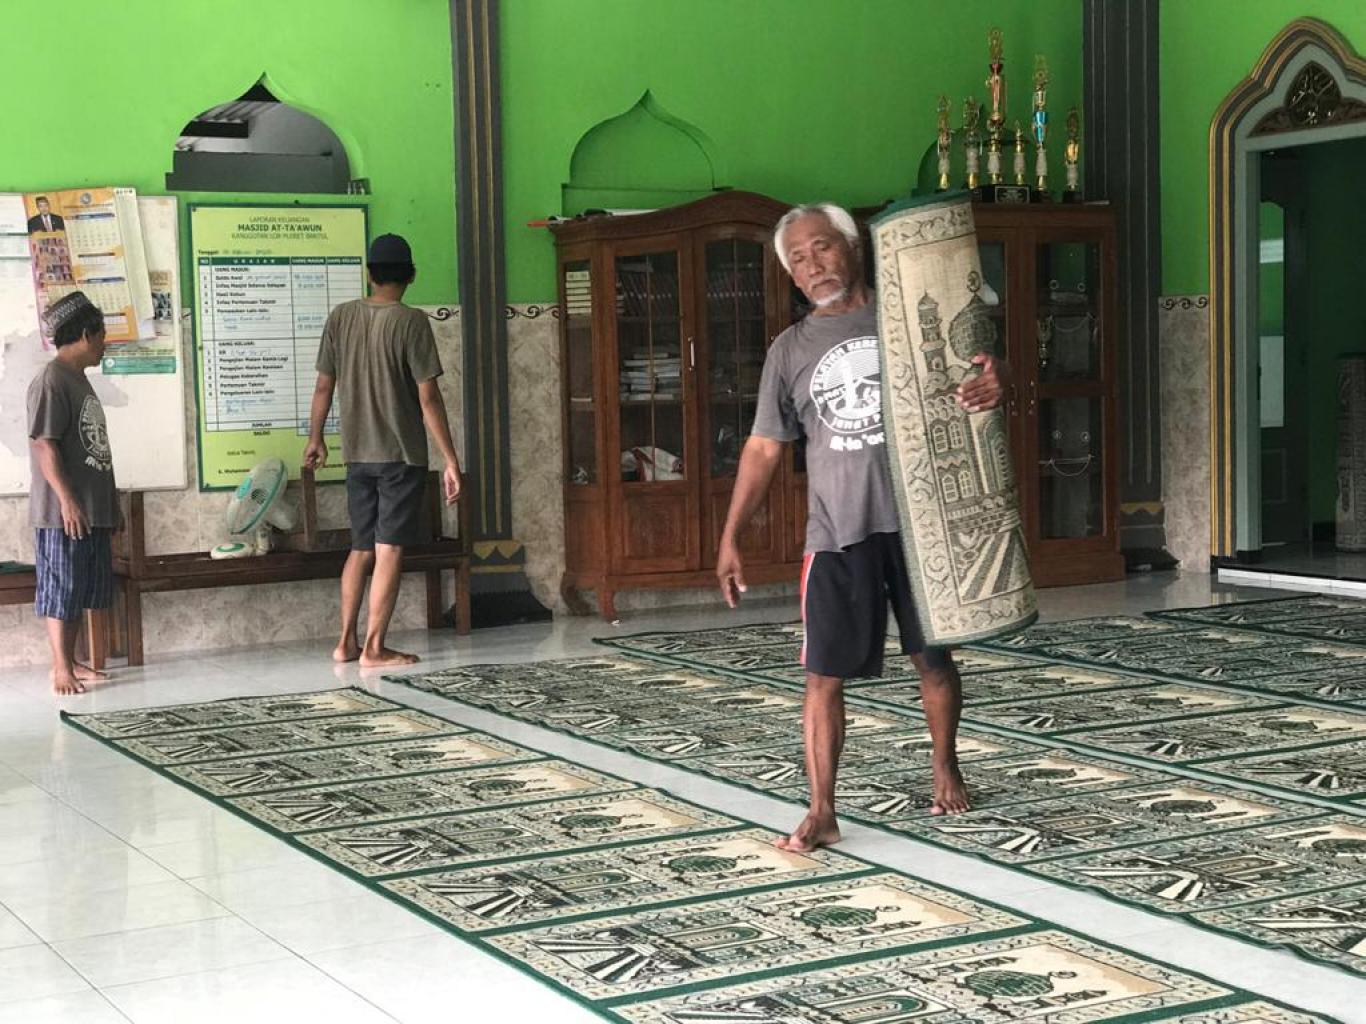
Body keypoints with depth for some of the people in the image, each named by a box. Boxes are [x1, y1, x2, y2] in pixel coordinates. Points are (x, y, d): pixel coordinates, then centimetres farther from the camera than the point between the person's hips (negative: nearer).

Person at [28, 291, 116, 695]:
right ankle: (61, 669, 1)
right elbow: (44, 444, -19)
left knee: (81, 590, 13)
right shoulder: (51, 380, -13)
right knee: (61, 590, -3)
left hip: (93, 509, 9)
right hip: (64, 511, -9)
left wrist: (109, 503, 22)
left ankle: (69, 661, 20)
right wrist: (67, 499, -23)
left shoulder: (79, 379, 17)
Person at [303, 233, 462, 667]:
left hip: (357, 454, 5)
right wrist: (450, 460, -10)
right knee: (389, 550, -1)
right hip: (402, 453, -5)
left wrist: (315, 439, 22)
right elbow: (428, 397, -14)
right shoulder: (411, 322, -11)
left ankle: (347, 641, 15)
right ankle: (374, 647, -2)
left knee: (361, 548, 14)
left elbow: (324, 386, 7)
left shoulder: (341, 317, 2)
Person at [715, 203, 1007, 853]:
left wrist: (993, 383, -22)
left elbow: (972, 375, 4)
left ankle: (946, 769, 36)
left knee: (933, 658, 12)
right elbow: (764, 447, 9)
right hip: (837, 532, 0)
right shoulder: (790, 349, 7)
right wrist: (730, 536, 3)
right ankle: (821, 813, 1)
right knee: (824, 675, -5)